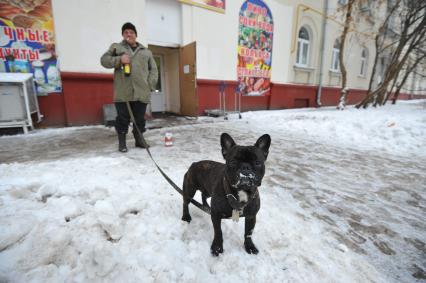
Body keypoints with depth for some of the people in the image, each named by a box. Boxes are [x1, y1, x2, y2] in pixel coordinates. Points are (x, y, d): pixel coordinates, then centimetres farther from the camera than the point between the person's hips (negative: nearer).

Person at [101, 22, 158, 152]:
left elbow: (153, 69, 16)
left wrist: (150, 85, 1)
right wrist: (119, 59, -9)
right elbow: (104, 60, 8)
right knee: (123, 118, -1)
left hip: (141, 92, 2)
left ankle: (139, 140, 21)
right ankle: (122, 142, 12)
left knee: (140, 118, 6)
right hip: (123, 92, -1)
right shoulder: (116, 47, 16)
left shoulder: (146, 51, 20)